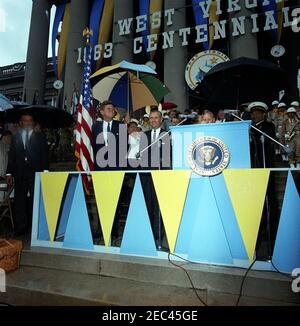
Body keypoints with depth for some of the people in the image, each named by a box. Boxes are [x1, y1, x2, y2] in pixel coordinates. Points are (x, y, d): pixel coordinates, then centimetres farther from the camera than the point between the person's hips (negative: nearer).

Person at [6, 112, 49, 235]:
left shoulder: (40, 137, 10)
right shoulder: (15, 138, 16)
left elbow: (44, 155, 3)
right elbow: (11, 157, 13)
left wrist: (45, 170, -7)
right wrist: (9, 173, 7)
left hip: (36, 173, -2)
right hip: (20, 174, 3)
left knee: (35, 199, -1)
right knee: (19, 200, 3)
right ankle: (21, 227, 11)